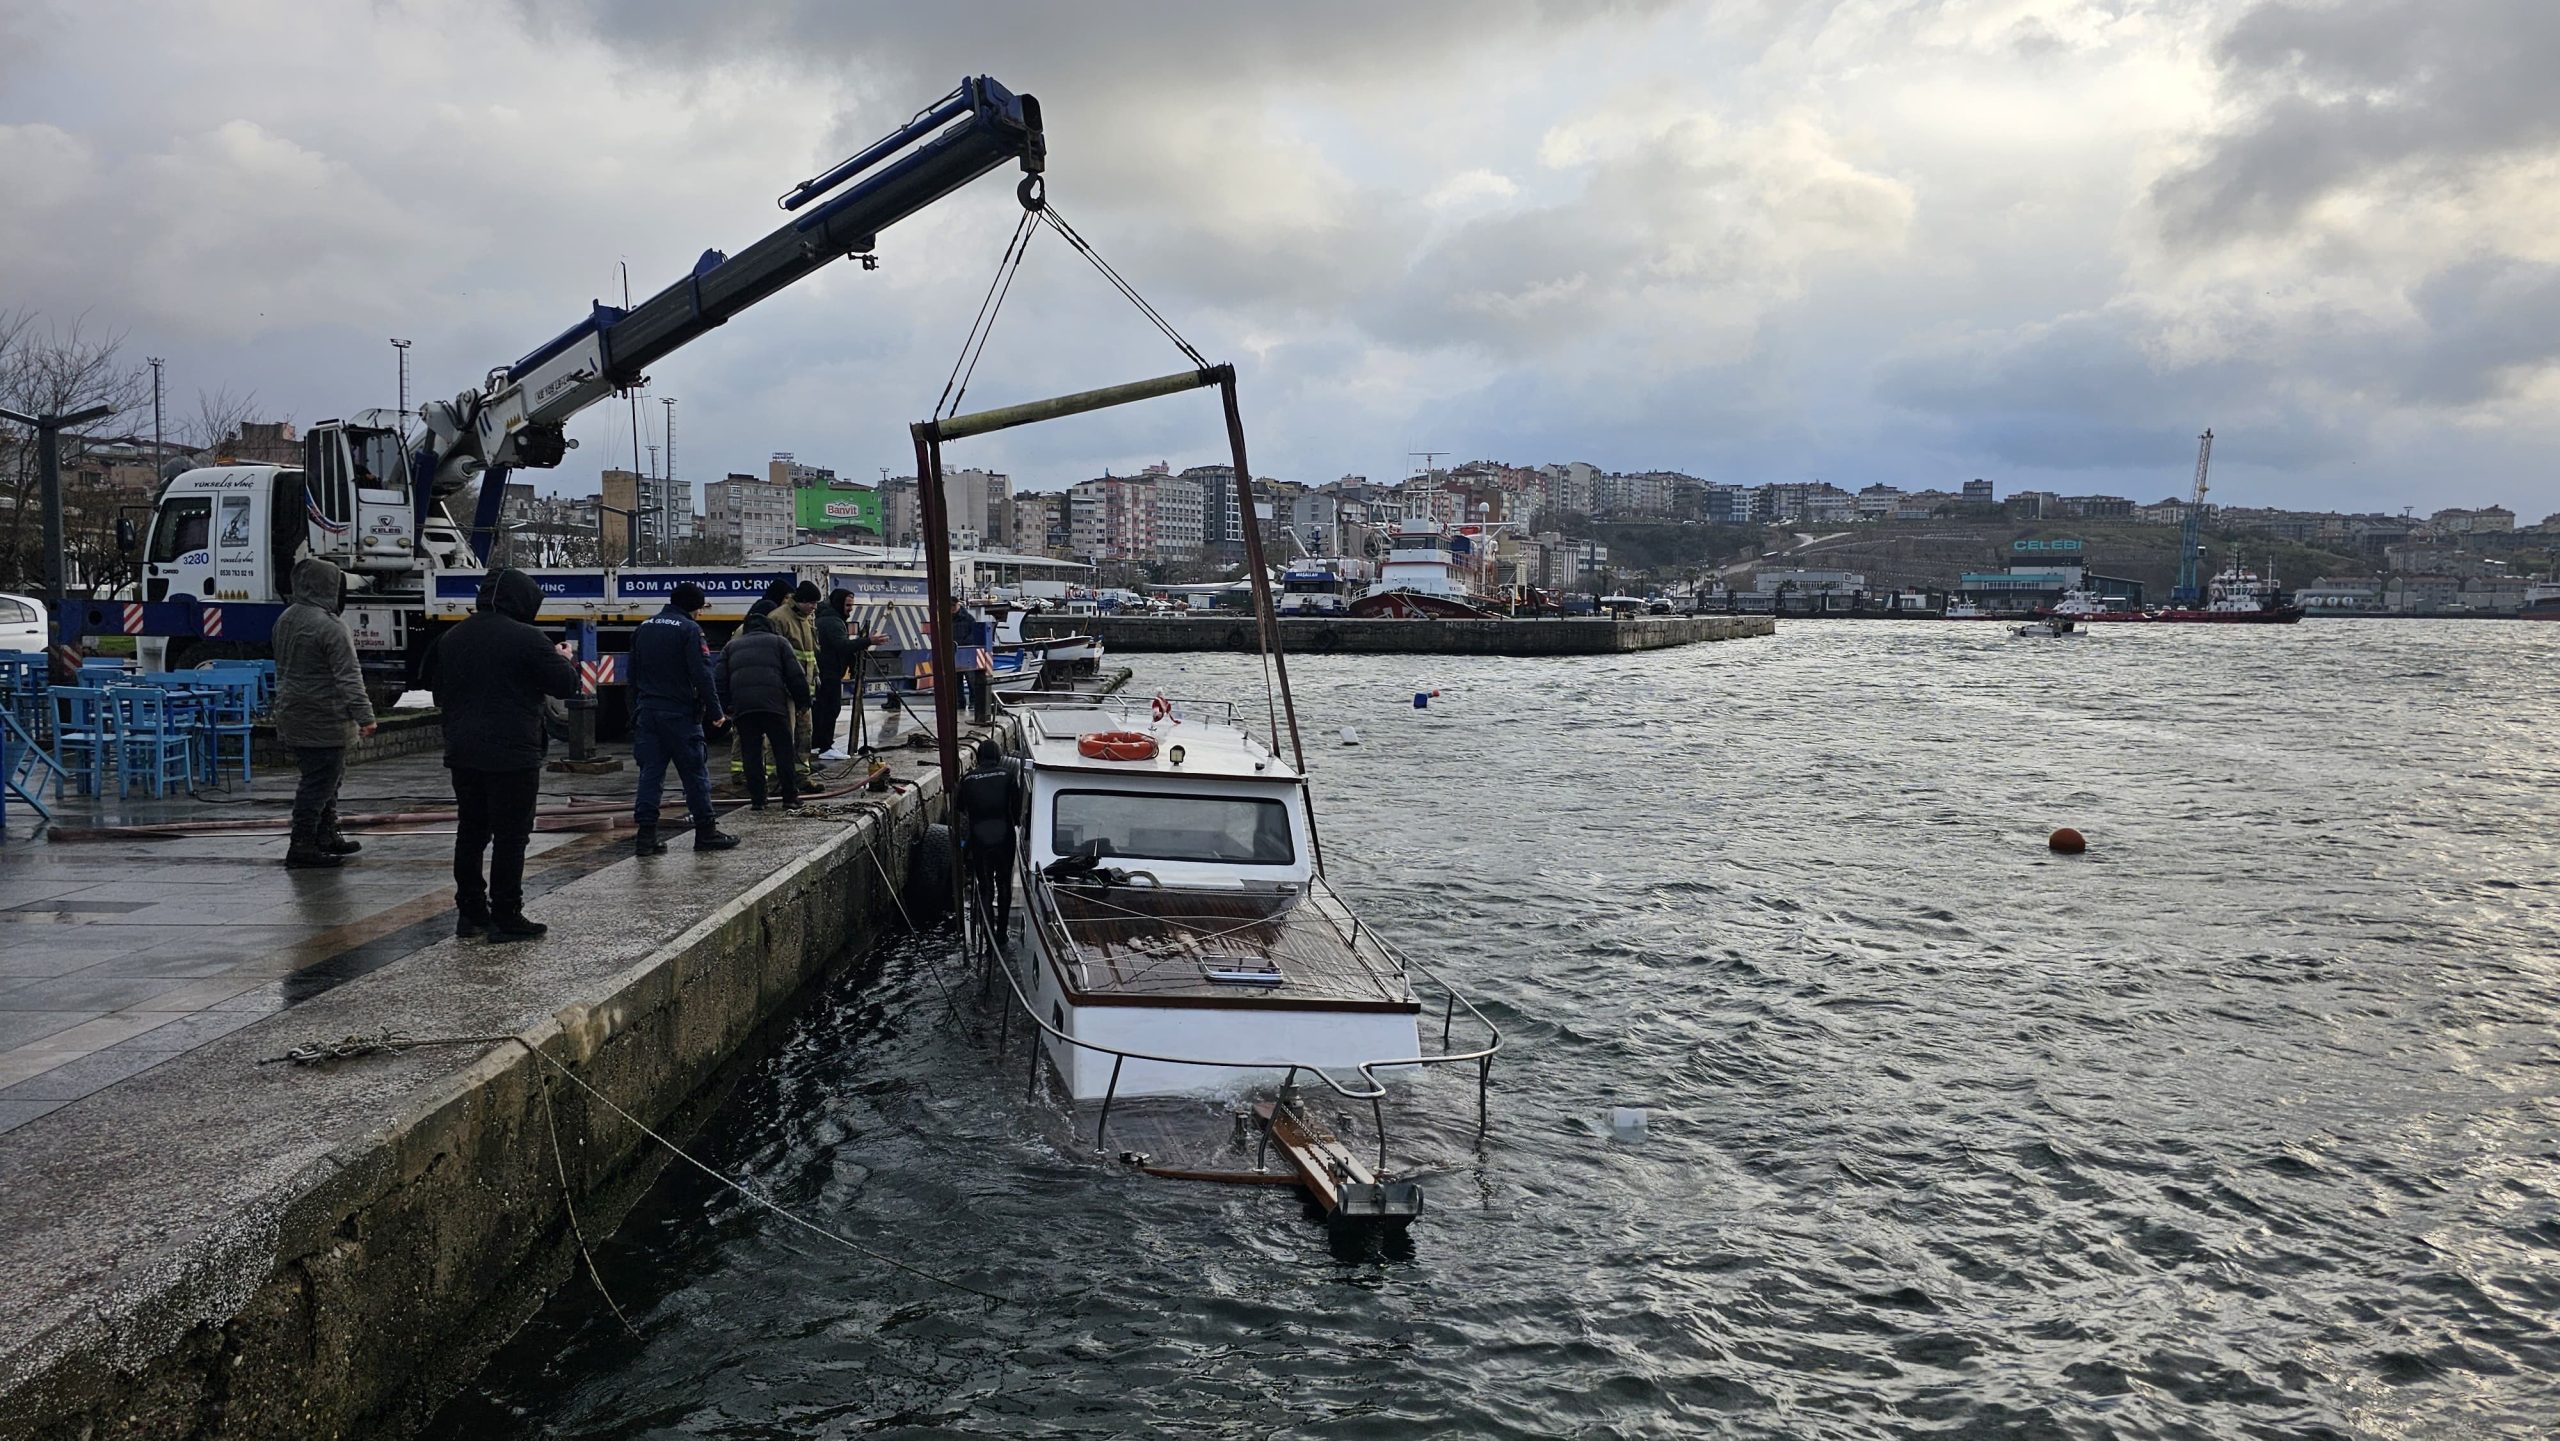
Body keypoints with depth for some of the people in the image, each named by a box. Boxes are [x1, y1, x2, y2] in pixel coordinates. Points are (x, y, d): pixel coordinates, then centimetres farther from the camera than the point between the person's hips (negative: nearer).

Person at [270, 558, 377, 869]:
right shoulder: (329, 627, -19)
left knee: (327, 777, 20)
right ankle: (302, 847, -2)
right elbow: (348, 677, -21)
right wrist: (364, 715, -20)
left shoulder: (285, 620, 11)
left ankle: (327, 837, 29)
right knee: (319, 783, -4)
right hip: (324, 722, -10)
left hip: (292, 719, 10)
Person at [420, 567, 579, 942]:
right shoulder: (527, 639, -13)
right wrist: (566, 661, 10)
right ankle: (505, 917, 0)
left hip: (462, 753, 7)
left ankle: (470, 911, 20)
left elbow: (435, 686, 19)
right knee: (510, 834, -1)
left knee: (470, 831, 15)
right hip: (512, 754, -7)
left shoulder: (452, 638, 11)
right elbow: (565, 686, -9)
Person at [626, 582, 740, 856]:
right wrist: (714, 711, -10)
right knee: (695, 772, 2)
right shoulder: (689, 629, -9)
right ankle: (706, 831, 7)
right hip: (680, 712, -6)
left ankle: (646, 834, 1)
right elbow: (702, 674, -15)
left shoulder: (643, 628, 12)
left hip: (647, 711, 6)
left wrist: (635, 710, 22)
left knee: (650, 772, 6)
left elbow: (634, 674, 17)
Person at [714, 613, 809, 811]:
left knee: (751, 753, 6)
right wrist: (803, 701, 17)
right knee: (783, 750, 5)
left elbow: (720, 679, 17)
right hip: (774, 703, -2)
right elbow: (796, 675, 10)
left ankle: (757, 800, 5)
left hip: (742, 706, 2)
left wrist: (724, 706, 21)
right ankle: (790, 797, 6)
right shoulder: (779, 642, 20)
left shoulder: (731, 646, 27)